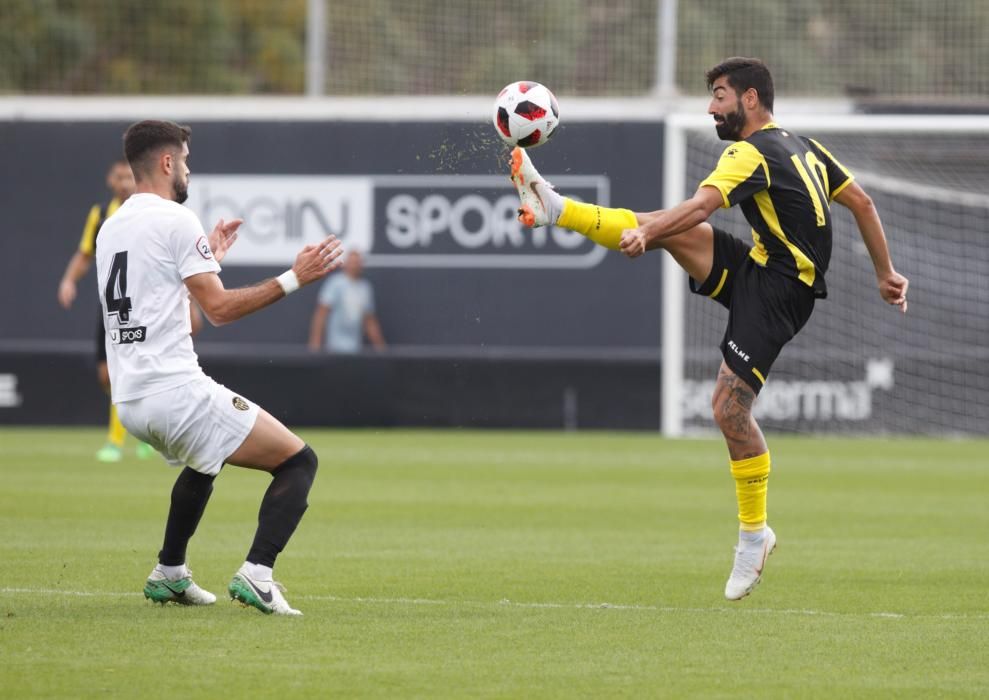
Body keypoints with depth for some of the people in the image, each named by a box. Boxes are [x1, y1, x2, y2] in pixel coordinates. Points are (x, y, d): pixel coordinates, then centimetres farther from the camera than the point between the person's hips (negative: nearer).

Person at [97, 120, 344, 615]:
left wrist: (209, 257, 36)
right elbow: (219, 309, -13)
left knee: (204, 460, 39)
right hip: (176, 392, -9)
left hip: (129, 401, 9)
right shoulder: (175, 220, -8)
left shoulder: (111, 227, 16)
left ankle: (169, 574, 37)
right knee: (298, 461, -4)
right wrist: (292, 280, -8)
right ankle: (256, 574, -21)